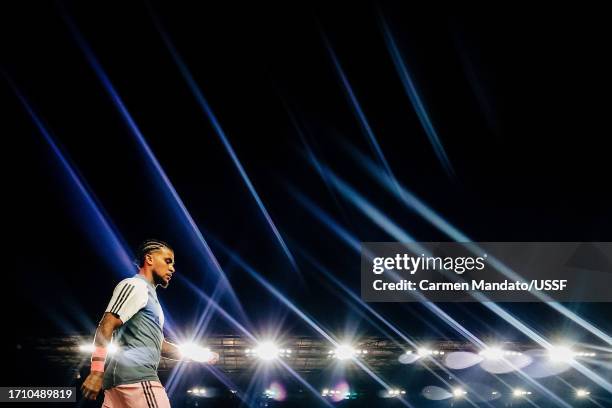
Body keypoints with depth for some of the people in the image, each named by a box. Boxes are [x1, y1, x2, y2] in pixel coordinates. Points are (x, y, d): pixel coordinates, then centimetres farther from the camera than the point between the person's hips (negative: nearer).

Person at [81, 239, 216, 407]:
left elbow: (158, 344, 32)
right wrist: (97, 371, -22)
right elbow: (107, 326, -14)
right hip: (135, 377, -10)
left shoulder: (148, 293, 29)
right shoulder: (134, 285, -2)